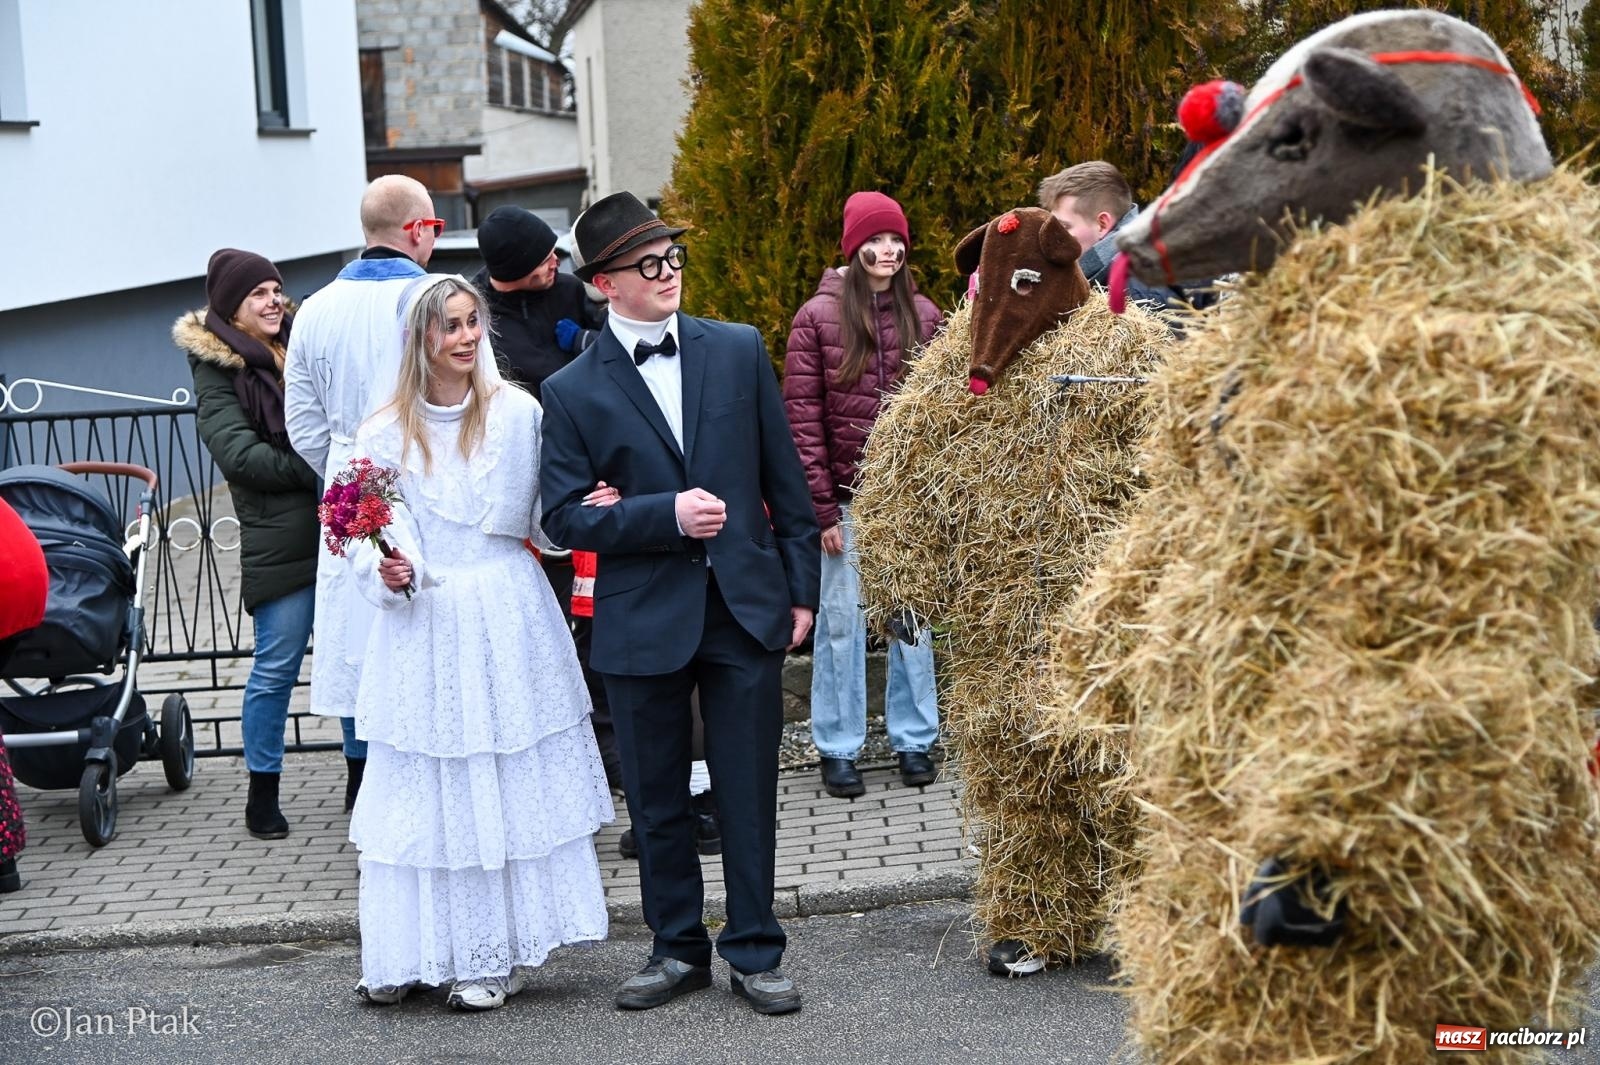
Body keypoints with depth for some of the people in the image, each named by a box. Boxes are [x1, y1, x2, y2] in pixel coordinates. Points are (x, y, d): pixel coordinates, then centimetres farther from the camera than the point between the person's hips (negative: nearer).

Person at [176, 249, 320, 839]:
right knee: (276, 667, -1)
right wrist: (319, 468, -17)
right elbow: (240, 454, -12)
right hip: (281, 539, -5)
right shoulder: (216, 371, -1)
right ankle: (262, 794, 12)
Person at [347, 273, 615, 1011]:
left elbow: (547, 515, 6)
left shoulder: (517, 412, 2)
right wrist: (392, 573, -16)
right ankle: (409, 952, 13)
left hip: (506, 621, -1)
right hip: (423, 628, 1)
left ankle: (496, 956, 13)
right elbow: (371, 541, 5)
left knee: (509, 785, 3)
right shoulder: (385, 435, 4)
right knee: (422, 791, 3)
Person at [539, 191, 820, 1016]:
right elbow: (565, 516, -5)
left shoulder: (738, 350, 4)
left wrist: (800, 585, 5)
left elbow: (783, 478, 7)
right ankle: (678, 948, 25)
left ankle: (753, 953, 16)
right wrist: (666, 514, -16)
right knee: (656, 799, 10)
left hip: (745, 606, 1)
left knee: (750, 793, 5)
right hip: (643, 621, -1)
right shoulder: (573, 391, -2)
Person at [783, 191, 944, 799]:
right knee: (841, 620, 4)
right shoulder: (819, 316, -3)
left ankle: (914, 741, 19)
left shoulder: (923, 315, 4)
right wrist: (822, 508, -8)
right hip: (848, 497, -2)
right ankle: (838, 749, 14)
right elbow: (802, 419, -4)